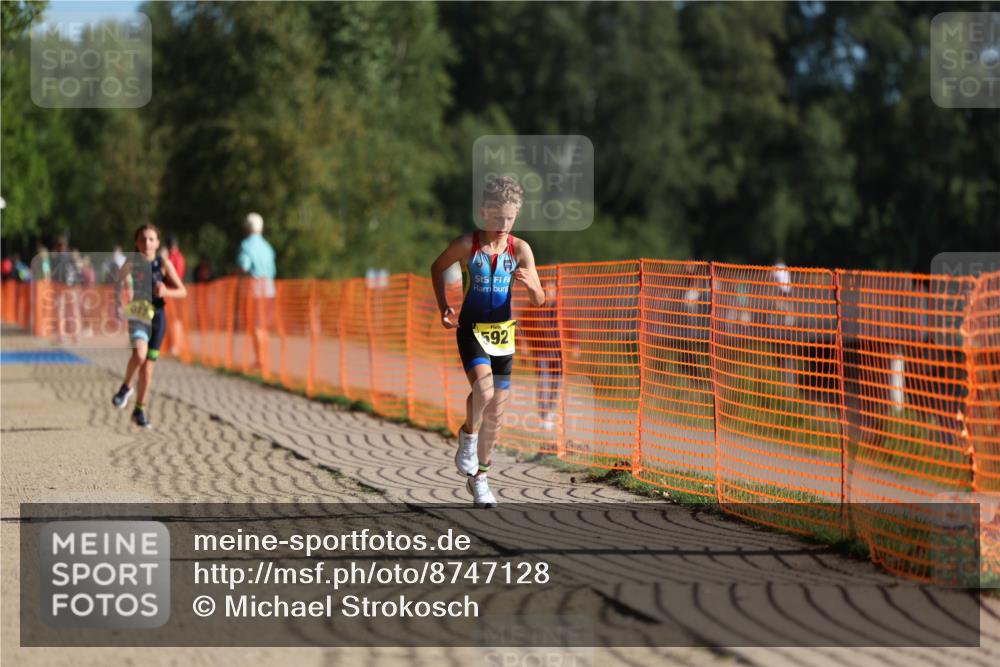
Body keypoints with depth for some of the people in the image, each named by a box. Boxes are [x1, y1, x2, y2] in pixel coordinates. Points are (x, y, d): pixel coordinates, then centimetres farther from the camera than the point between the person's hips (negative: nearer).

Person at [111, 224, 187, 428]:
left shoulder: (163, 264, -2)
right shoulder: (131, 264, -2)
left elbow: (182, 291, 0)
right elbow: (117, 287, 9)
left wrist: (166, 292, -18)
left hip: (156, 316, 1)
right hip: (136, 315, -1)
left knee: (148, 365, 6)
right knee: (139, 353, -28)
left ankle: (140, 410, 20)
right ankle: (126, 387, 0)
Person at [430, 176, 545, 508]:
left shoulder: (520, 249, -4)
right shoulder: (467, 244, -9)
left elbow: (539, 300, -7)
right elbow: (437, 267, 10)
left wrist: (529, 283, -29)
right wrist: (443, 307, 0)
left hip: (502, 332, 3)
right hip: (471, 329, -3)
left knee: (496, 409, 7)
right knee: (483, 387, -29)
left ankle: (479, 478, 23)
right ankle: (468, 435, 1)